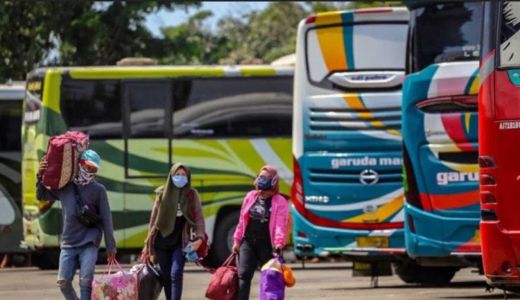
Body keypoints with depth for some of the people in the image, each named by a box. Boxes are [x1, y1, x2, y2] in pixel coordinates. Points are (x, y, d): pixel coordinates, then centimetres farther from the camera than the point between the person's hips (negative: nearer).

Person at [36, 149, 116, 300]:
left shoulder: (98, 190, 0)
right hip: (68, 243, 3)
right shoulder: (64, 186, 8)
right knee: (63, 281, -1)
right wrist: (41, 176, 2)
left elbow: (106, 219, 0)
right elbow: (42, 195, 21)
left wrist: (111, 247, -2)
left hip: (89, 243, -3)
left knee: (86, 280, -16)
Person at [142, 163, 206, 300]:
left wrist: (199, 237, -17)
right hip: (162, 241, 3)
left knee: (176, 274, -16)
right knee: (166, 277, 5)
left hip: (180, 242, -3)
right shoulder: (163, 193, 6)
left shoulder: (192, 195, 3)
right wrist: (148, 243, 10)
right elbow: (154, 219, 10)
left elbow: (198, 217, 0)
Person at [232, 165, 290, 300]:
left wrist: (278, 244, -28)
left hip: (266, 244, -4)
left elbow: (280, 225, -16)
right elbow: (242, 220, 14)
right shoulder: (250, 197, 10)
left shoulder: (280, 202, -6)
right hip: (248, 242, 4)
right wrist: (237, 240, 12)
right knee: (243, 275, -8)